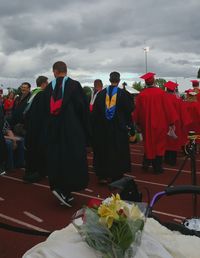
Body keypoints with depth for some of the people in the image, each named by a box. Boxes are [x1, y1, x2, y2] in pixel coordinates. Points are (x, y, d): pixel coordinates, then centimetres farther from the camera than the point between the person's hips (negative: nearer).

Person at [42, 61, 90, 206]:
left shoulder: (49, 88, 4)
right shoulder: (75, 85, -6)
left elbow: (45, 112, 9)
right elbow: (84, 108, -7)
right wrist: (86, 131, 1)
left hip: (53, 131, 4)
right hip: (73, 130, -4)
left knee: (57, 159, 12)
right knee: (74, 159, 2)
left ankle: (58, 187, 18)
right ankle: (65, 190, -9)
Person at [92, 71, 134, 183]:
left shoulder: (101, 93, -1)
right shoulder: (123, 93, -9)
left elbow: (95, 111, 2)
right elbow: (130, 109, -2)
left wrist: (96, 126, 12)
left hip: (103, 127, 2)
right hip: (119, 127, -2)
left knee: (104, 150, 11)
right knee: (118, 151, 8)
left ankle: (103, 175, 14)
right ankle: (116, 175, 14)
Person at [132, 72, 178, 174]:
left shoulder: (141, 95, -7)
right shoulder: (161, 92, -12)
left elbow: (138, 110, 2)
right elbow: (168, 108, -10)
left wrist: (138, 123, 15)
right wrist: (171, 122, -2)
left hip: (147, 124, 2)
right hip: (160, 124, -2)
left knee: (149, 144, 19)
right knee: (159, 144, 9)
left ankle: (146, 163, 22)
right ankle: (157, 167, 13)